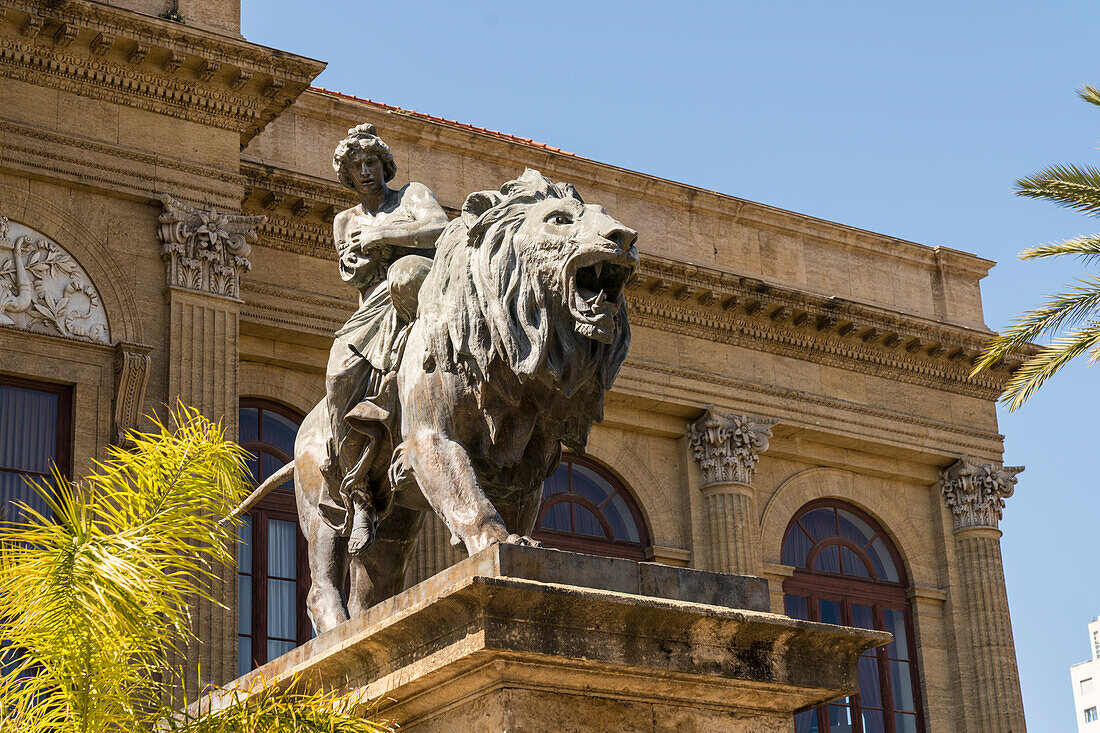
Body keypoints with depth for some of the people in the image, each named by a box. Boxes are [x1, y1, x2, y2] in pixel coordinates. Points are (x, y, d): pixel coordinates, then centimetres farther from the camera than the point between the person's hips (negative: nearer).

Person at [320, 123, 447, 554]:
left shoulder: (413, 195, 16)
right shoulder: (346, 221, 28)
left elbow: (442, 230, -5)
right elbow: (351, 277, 16)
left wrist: (379, 235, -7)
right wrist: (358, 260, -6)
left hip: (425, 284, -3)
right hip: (375, 311, 3)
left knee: (402, 277, -44)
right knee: (342, 374, -29)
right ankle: (358, 501, -31)